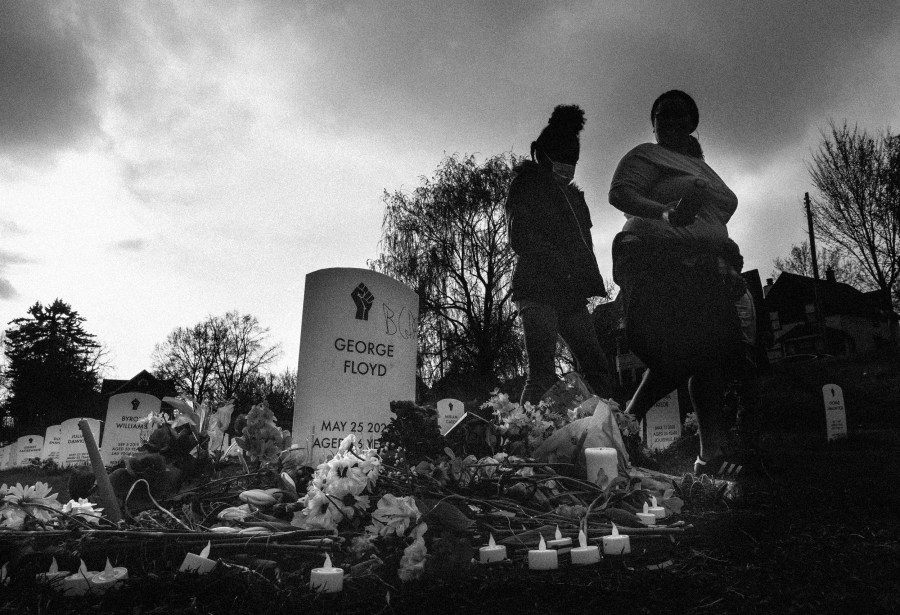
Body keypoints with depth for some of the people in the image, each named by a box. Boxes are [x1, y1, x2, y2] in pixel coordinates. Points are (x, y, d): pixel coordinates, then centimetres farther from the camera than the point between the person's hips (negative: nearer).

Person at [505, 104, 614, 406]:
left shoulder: (573, 195, 26)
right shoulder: (525, 185, 7)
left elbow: (583, 246, 22)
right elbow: (520, 238, -7)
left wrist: (591, 283, 5)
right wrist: (560, 264, -17)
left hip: (572, 295, 7)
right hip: (538, 289, -6)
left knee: (597, 369, -1)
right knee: (542, 375, -13)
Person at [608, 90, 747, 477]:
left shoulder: (703, 168, 32)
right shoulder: (646, 156, 8)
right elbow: (619, 193, -12)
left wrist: (731, 269, 20)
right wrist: (664, 212, -30)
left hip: (701, 270, 8)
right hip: (656, 259, -7)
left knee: (712, 354, -6)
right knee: (680, 351, -23)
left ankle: (712, 453, -5)